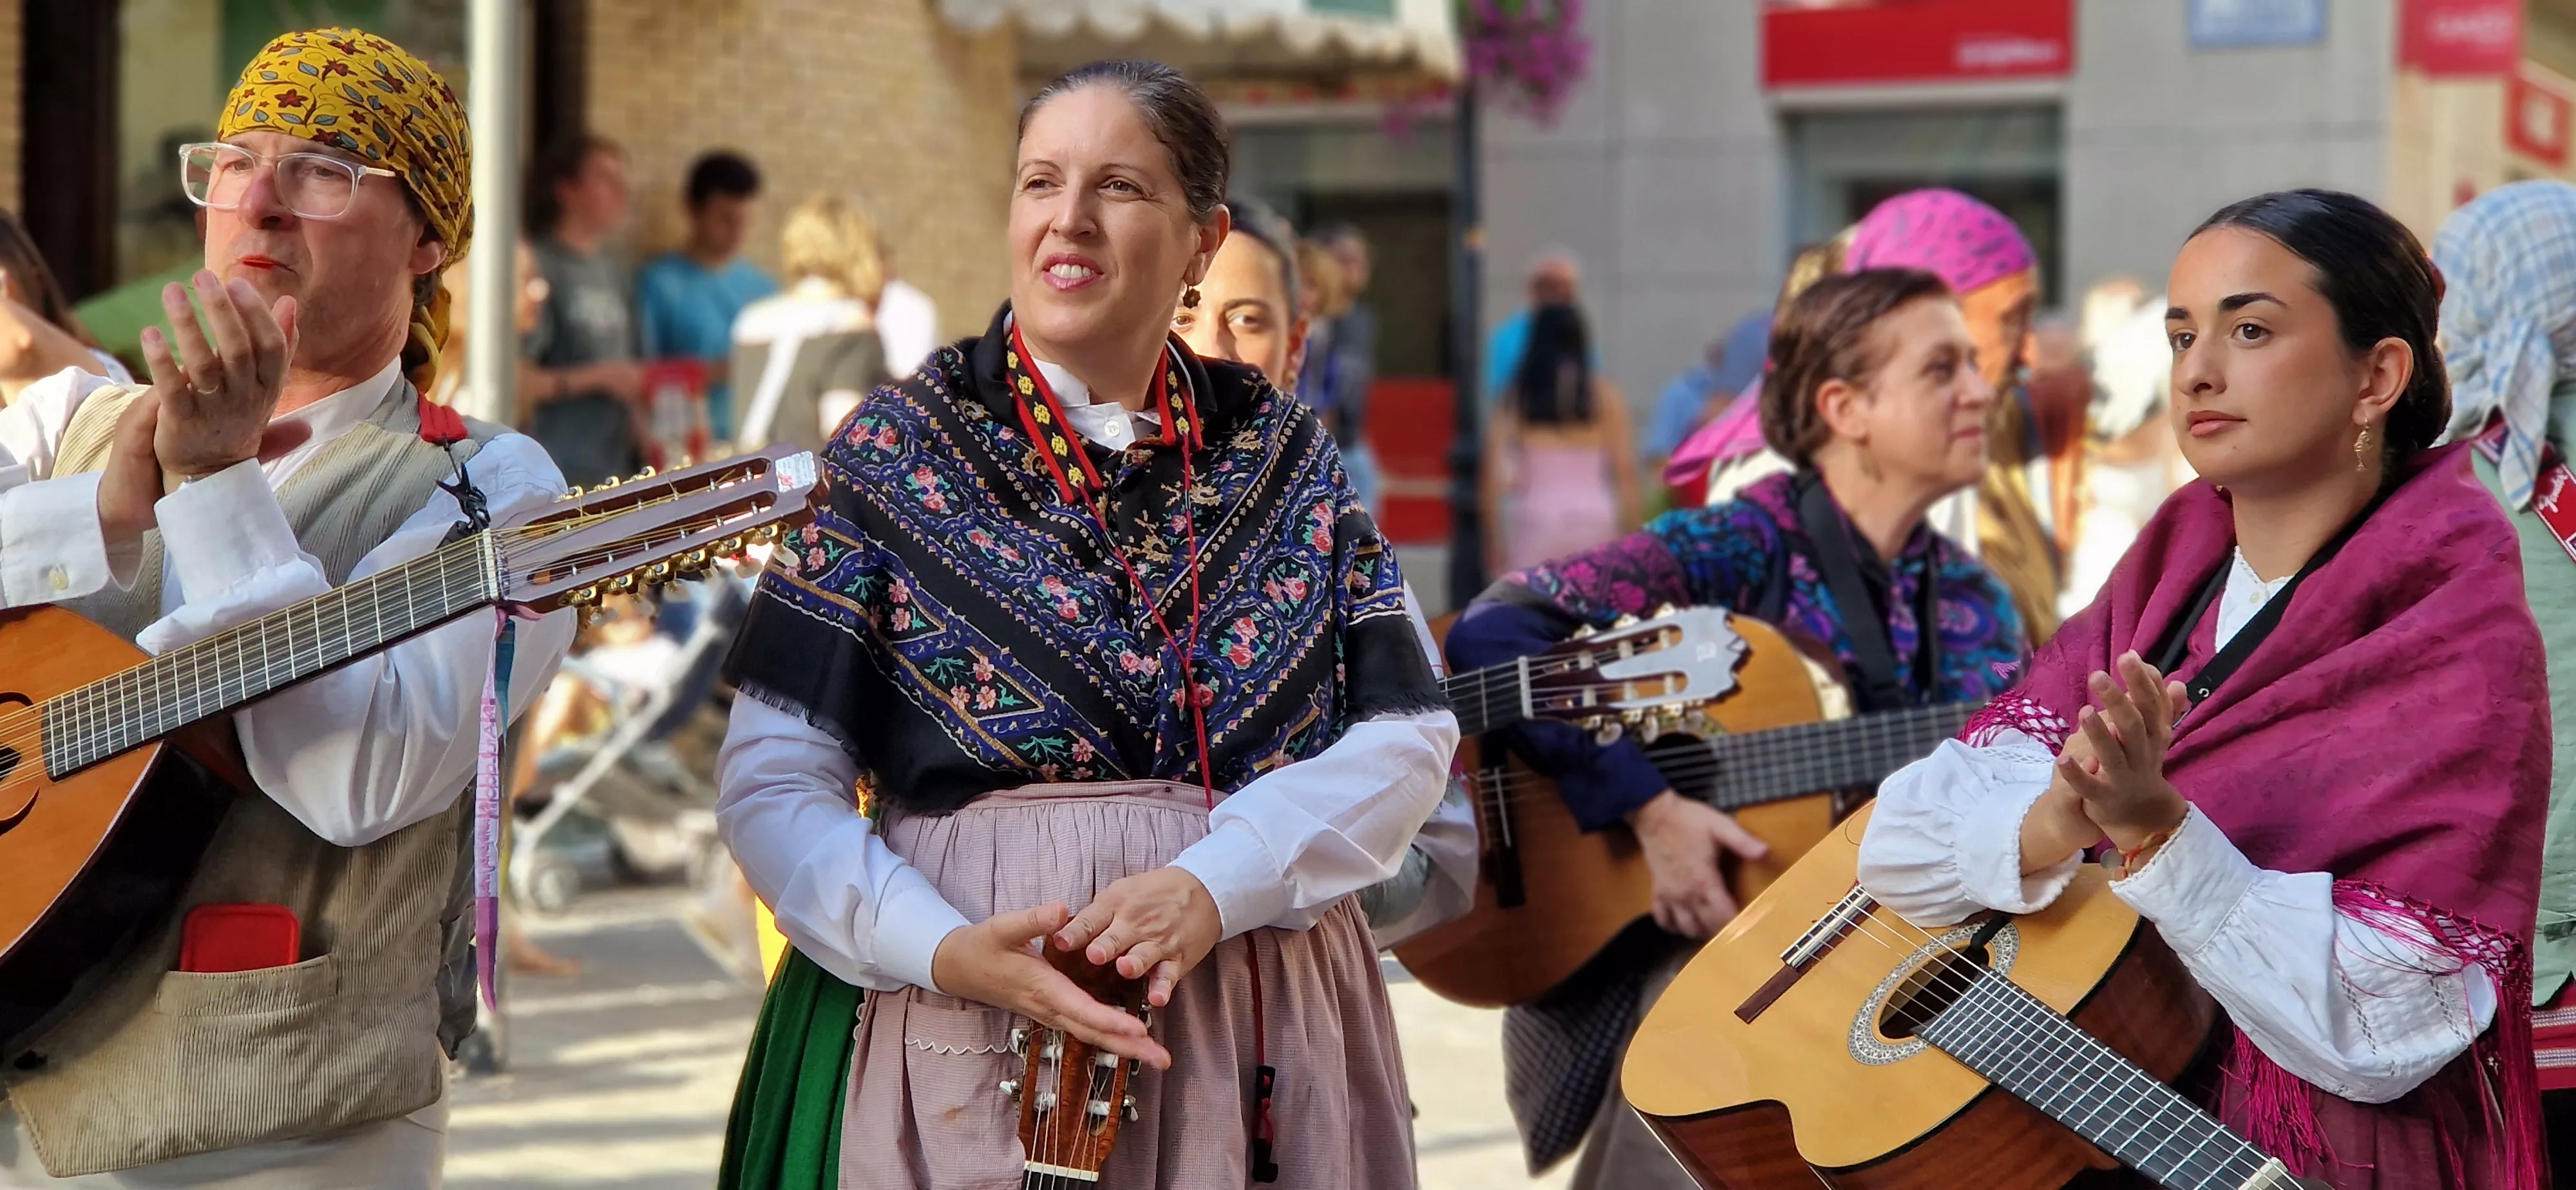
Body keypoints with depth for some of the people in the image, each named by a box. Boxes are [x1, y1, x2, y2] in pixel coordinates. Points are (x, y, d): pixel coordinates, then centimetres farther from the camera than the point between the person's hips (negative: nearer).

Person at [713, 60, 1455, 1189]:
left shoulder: (1280, 453, 6)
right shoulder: (895, 453, 0)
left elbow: (1407, 738, -2)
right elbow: (773, 781, -5)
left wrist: (1212, 886, -18)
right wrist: (942, 950, -20)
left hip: (1254, 1035, 2)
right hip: (961, 1041, -2)